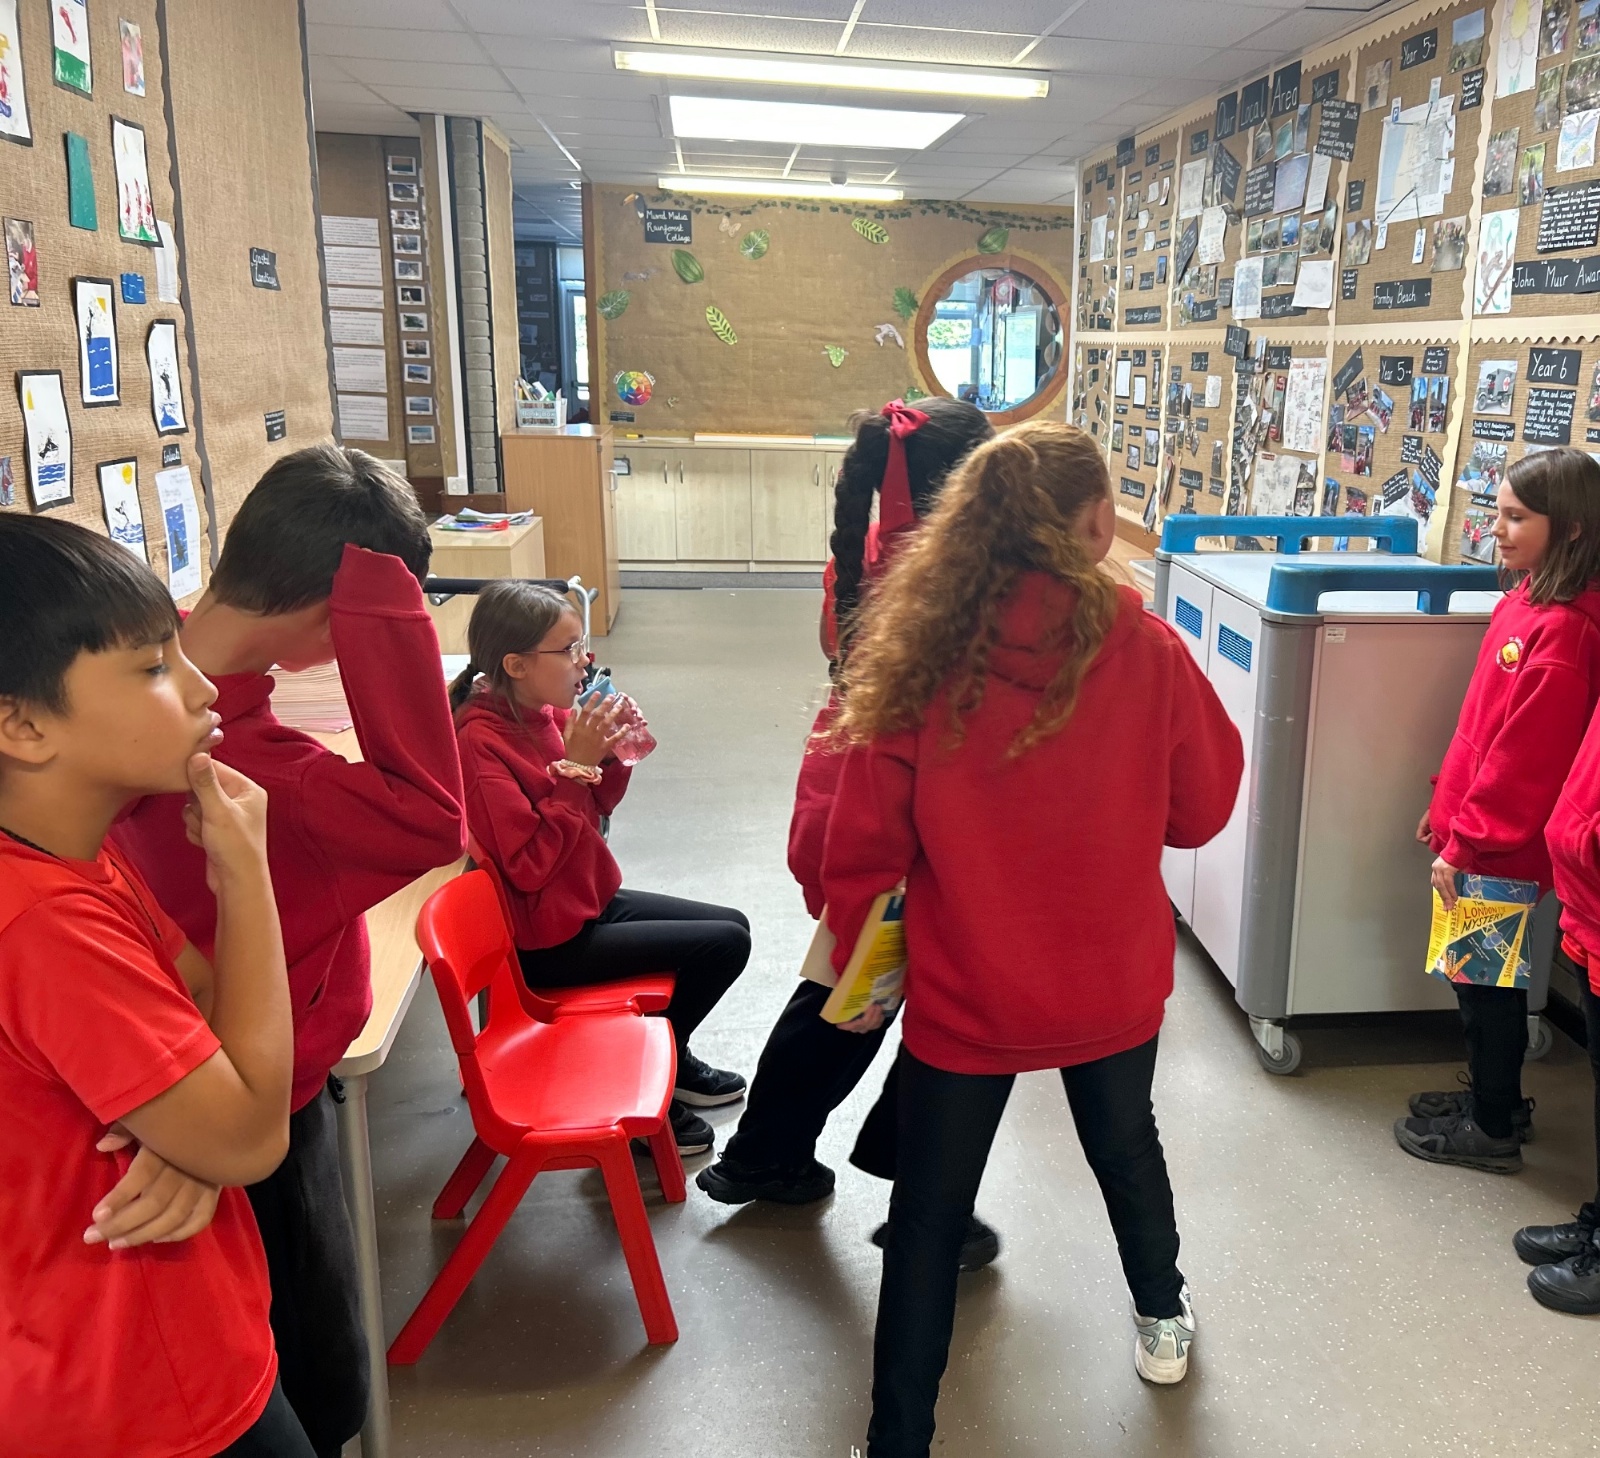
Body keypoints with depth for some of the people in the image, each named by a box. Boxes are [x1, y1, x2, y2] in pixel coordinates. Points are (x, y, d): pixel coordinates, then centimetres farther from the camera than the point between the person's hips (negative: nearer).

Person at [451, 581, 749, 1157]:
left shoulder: (548, 712, -3)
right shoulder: (480, 742, -25)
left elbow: (595, 806, 11)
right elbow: (529, 866, -27)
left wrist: (612, 754, -9)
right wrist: (573, 767, -27)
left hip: (590, 898, 8)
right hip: (548, 939, -8)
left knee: (732, 925, 14)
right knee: (725, 942, -8)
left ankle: (670, 1058, 31)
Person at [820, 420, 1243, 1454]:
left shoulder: (924, 653, -17)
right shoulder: (1147, 650, -16)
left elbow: (864, 840, -12)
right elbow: (1202, 809, -2)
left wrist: (855, 962, 3)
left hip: (964, 987, -2)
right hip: (1112, 980, 2)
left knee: (930, 1211, 13)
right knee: (1127, 1144, 29)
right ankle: (1162, 1318, 54)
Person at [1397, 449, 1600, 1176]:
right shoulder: (1526, 599, 5)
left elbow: (1523, 755, -23)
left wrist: (1464, 843, -17)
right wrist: (1446, 802, 17)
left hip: (1501, 844, -9)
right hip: (1477, 826, 9)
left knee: (1485, 973, 6)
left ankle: (1492, 1130, 23)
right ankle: (1496, 1098, 38)